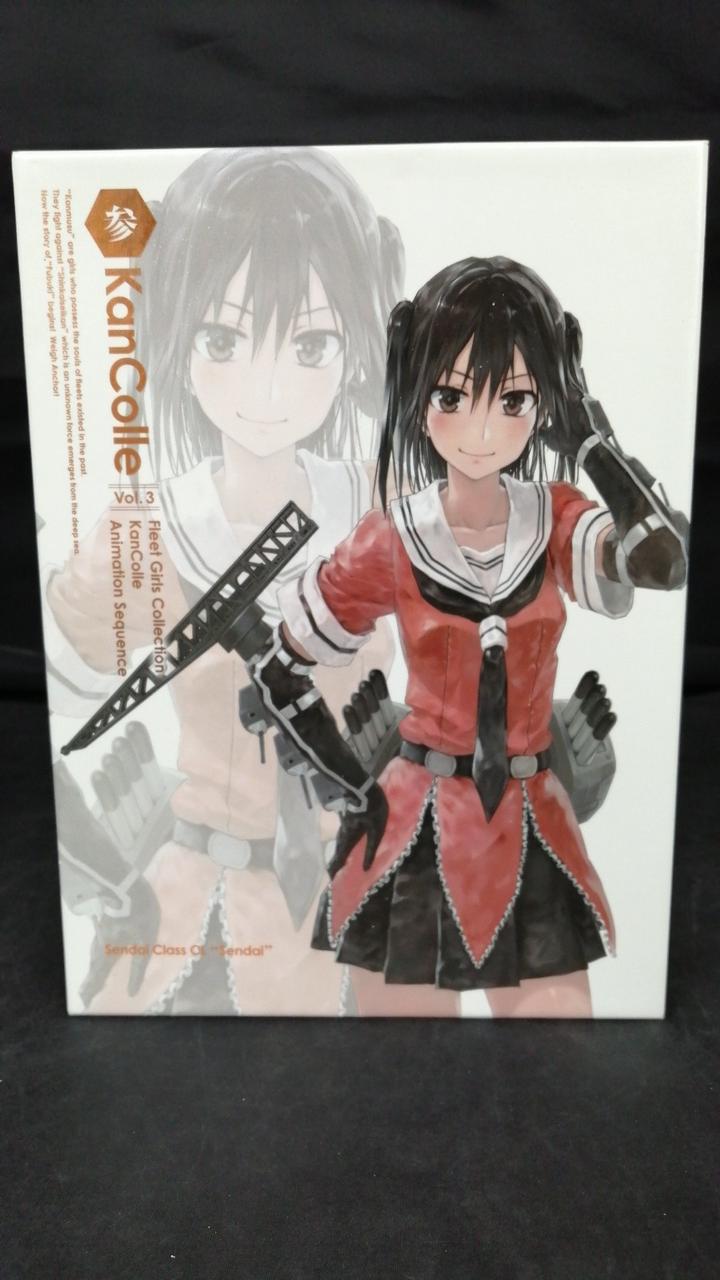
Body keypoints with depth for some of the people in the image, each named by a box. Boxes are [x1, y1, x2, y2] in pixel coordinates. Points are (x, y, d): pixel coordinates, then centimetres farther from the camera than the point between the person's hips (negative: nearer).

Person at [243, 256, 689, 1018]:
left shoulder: (558, 522, -4)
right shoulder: (389, 543, -10)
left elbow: (664, 560, -26)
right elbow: (276, 672, -1)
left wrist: (588, 431, -16)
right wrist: (354, 791, -4)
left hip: (530, 833, 2)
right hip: (415, 833, -2)